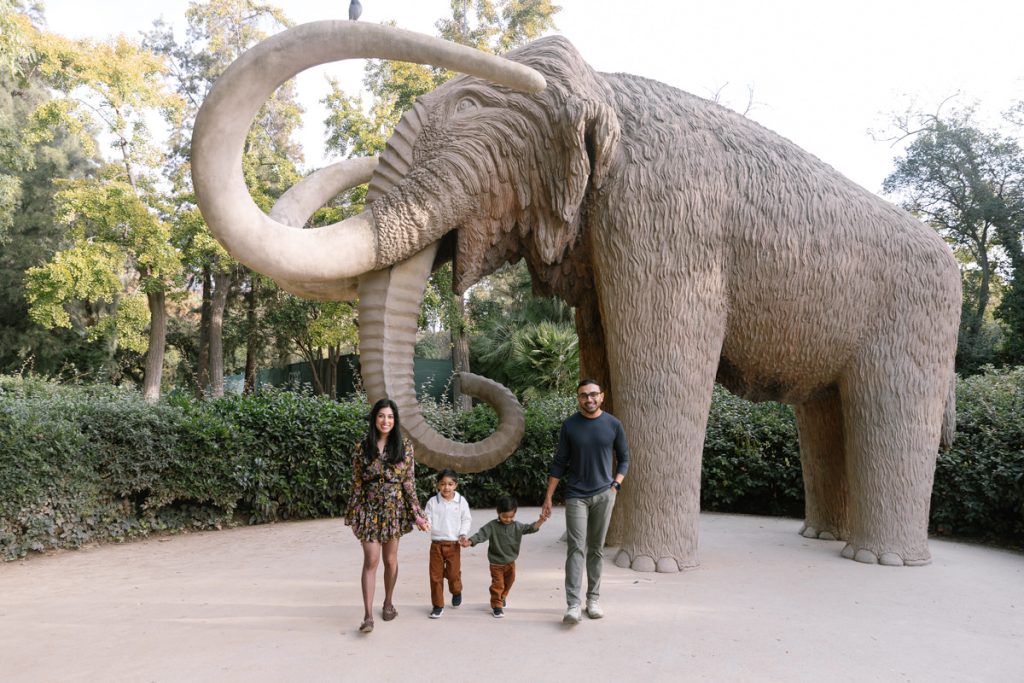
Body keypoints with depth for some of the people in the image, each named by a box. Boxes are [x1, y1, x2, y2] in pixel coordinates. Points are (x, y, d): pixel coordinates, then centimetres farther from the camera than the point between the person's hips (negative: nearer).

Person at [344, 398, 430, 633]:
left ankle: (389, 603, 31)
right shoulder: (362, 447, -3)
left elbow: (409, 482, -1)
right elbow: (357, 484, 2)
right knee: (371, 560, -7)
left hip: (394, 509, 1)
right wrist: (353, 515, 3)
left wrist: (416, 514, -3)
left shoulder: (404, 447, -2)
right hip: (370, 509, -1)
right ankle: (368, 615, -5)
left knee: (390, 560, 11)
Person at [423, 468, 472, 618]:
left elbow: (466, 519, 5)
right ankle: (437, 605, 15)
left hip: (453, 544, -1)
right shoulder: (432, 502, -2)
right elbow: (427, 518, 0)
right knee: (435, 575, 3)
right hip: (436, 543, 1)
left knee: (453, 574, 5)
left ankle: (456, 592, 38)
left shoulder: (461, 501, -2)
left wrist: (463, 534, -8)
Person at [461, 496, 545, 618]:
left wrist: (540, 521, -34)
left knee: (509, 582, 23)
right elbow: (481, 534, -23)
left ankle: (502, 597, 49)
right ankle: (496, 606, 13)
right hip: (496, 563, -4)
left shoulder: (518, 526, -8)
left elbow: (530, 528, -14)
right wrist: (469, 541, -38)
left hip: (510, 562, 4)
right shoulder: (492, 526, -16)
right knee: (497, 584, -2)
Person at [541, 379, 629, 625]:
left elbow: (624, 458, 12)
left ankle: (593, 600, 18)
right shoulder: (570, 425, 0)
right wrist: (548, 499, 2)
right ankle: (573, 605, -9)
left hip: (604, 495, 1)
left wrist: (615, 486, -2)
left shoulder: (613, 425, 1)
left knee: (596, 549, 8)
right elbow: (559, 463, 4)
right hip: (576, 496, -1)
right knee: (576, 549, -7)